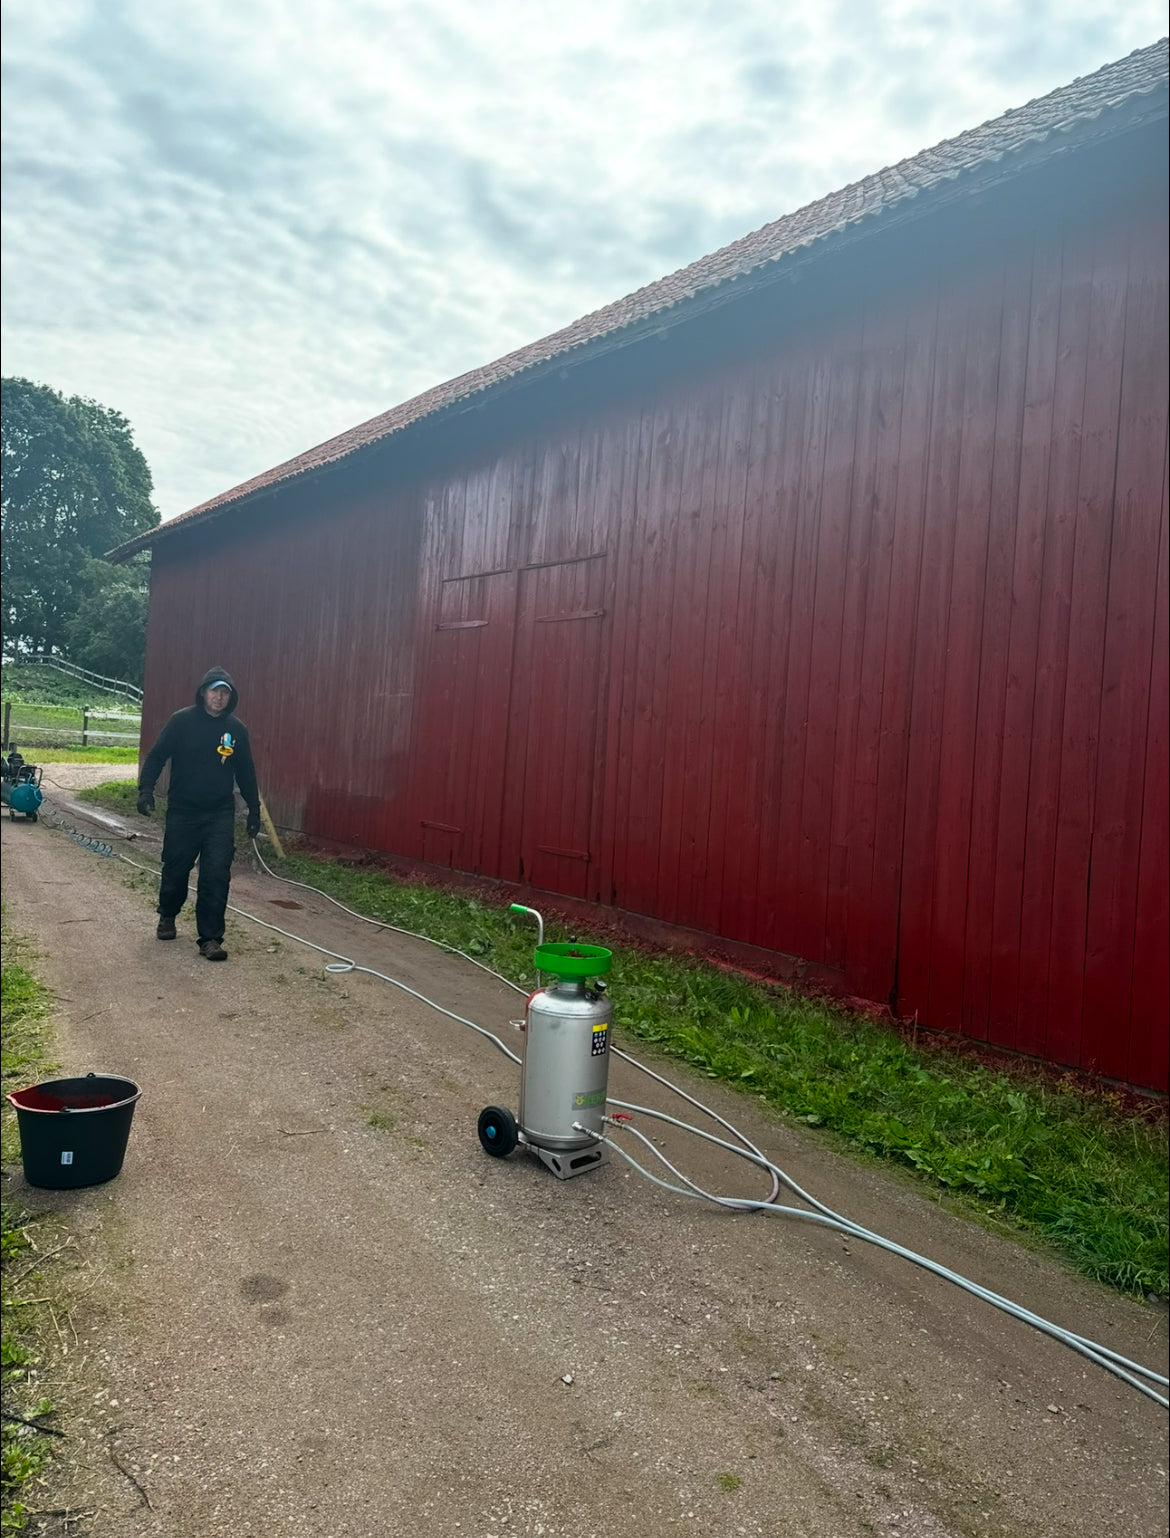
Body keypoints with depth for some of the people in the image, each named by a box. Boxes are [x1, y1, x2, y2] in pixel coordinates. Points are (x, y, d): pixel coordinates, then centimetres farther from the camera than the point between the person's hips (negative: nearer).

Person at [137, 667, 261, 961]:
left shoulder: (237, 729, 1)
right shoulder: (181, 721, -7)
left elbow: (246, 772, 10)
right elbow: (156, 757, -5)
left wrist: (254, 809, 11)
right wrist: (146, 789, -18)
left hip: (220, 815, 1)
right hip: (182, 812, -1)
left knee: (217, 875, -8)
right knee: (176, 869, 12)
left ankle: (210, 939, -2)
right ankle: (167, 916, 40)